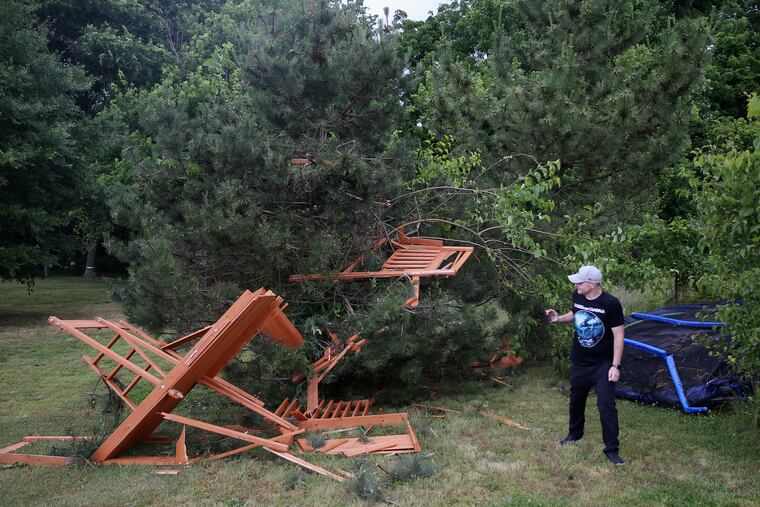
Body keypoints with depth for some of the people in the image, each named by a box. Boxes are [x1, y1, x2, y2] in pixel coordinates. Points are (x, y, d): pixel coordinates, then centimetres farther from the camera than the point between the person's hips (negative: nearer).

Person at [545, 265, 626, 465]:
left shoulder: (610, 304, -21)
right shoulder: (577, 297, -7)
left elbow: (618, 335, -16)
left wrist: (615, 365, -18)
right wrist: (559, 319, -2)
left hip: (602, 364, -5)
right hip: (579, 361, 5)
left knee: (606, 404, -8)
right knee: (576, 399, 20)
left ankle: (611, 449, 4)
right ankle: (575, 433, 42)